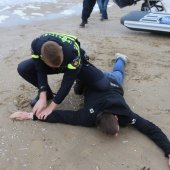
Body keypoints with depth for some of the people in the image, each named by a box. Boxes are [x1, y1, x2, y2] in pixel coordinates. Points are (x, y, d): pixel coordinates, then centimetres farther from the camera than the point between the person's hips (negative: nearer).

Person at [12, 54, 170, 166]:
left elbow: (150, 128, -41)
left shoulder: (126, 115, -41)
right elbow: (60, 115, -36)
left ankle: (120, 58, 63)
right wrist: (32, 115, -38)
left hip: (111, 83, 1)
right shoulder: (88, 117, -40)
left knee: (116, 73, 37)